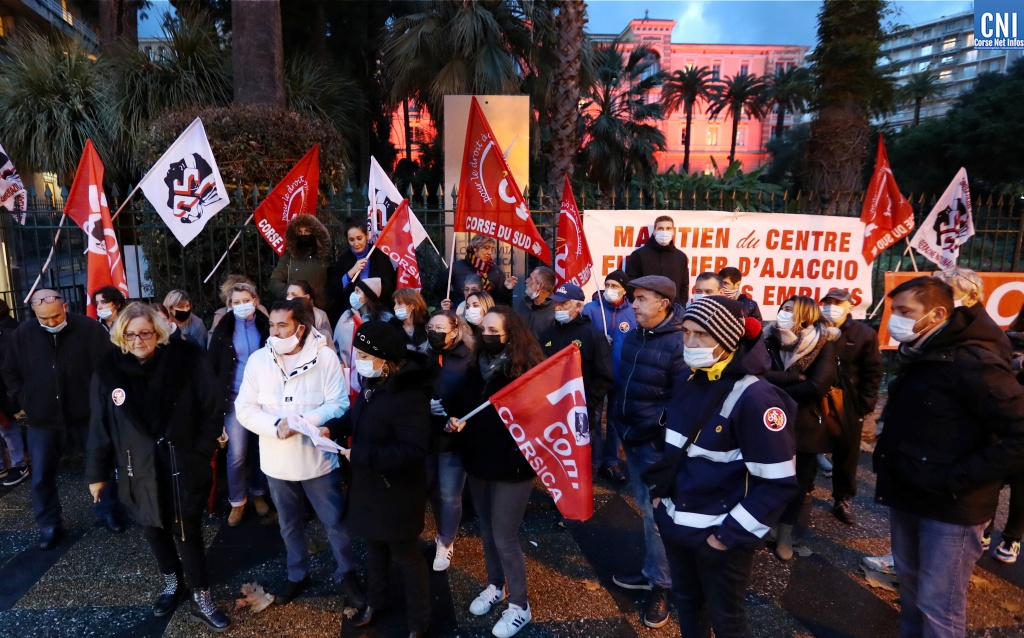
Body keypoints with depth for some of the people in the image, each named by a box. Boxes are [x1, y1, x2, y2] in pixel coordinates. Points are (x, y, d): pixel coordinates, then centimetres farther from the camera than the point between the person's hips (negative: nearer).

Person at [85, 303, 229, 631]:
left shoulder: (186, 360, -12)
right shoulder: (108, 370, -4)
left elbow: (210, 410, -8)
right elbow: (99, 425, 2)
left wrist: (201, 453, -10)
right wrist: (96, 472, 6)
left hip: (182, 466, -3)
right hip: (139, 471, 3)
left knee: (187, 533, 4)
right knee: (154, 531, 20)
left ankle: (201, 599, 21)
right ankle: (172, 583, 44)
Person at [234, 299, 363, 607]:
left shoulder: (325, 356, -14)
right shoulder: (258, 359, -6)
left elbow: (338, 405, -15)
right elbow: (244, 408, -4)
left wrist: (302, 422, -27)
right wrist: (276, 426, -20)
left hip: (318, 459, -2)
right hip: (277, 461, 3)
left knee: (336, 522, 10)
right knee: (289, 525, 22)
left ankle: (346, 574, 33)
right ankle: (298, 574, 44)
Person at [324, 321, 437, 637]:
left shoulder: (409, 396, -32)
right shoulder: (373, 382, -4)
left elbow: (413, 451, -34)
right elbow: (358, 415, 13)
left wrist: (360, 455, -31)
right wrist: (332, 428, -6)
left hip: (396, 493, -8)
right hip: (368, 486, 8)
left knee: (406, 556, 14)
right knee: (374, 546, 28)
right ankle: (375, 601, 54)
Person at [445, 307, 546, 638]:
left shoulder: (526, 369, -18)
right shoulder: (476, 366, 1)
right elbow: (463, 403, 11)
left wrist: (521, 452, -28)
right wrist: (454, 419, -7)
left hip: (512, 466, -6)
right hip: (478, 461, 6)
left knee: (505, 538, 4)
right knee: (486, 531, 21)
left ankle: (520, 606, 26)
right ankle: (495, 586, 45)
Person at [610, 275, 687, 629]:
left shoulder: (679, 343, -20)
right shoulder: (634, 336, 5)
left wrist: (654, 427, -16)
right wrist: (620, 422, 11)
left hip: (657, 443, -7)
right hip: (631, 438, 8)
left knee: (656, 514, 4)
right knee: (645, 508, 20)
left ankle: (661, 585, 22)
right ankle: (651, 571, 37)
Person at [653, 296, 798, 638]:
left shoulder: (754, 396, -22)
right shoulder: (687, 380, 1)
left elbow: (778, 481, -21)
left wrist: (731, 534, -18)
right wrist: (658, 487, 10)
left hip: (717, 534, -6)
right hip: (675, 521, 6)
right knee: (686, 602, 24)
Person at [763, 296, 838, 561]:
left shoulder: (824, 345, -8)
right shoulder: (769, 340, -2)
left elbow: (817, 386, -19)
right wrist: (795, 377, -21)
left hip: (804, 424, -1)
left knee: (798, 479, 12)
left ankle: (785, 533, 30)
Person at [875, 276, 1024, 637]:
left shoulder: (973, 364, -20)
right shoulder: (917, 358, 8)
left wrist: (956, 480, -24)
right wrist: (886, 458, 11)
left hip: (950, 506, -8)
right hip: (907, 496, 8)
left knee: (938, 602, 1)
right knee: (909, 581, 21)